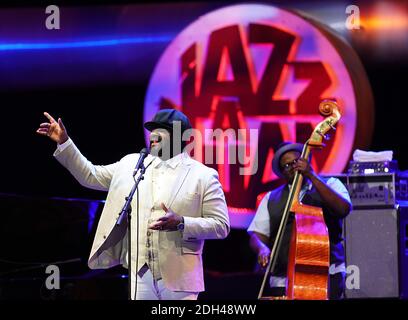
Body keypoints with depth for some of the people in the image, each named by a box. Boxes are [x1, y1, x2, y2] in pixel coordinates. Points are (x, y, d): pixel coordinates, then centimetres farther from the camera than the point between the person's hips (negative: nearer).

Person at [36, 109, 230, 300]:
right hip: (140, 274, 3)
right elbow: (91, 176, 18)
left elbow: (221, 226, -4)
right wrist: (64, 142, 9)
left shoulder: (203, 175, -1)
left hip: (179, 278, -3)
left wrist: (181, 223, -19)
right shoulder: (132, 164, 12)